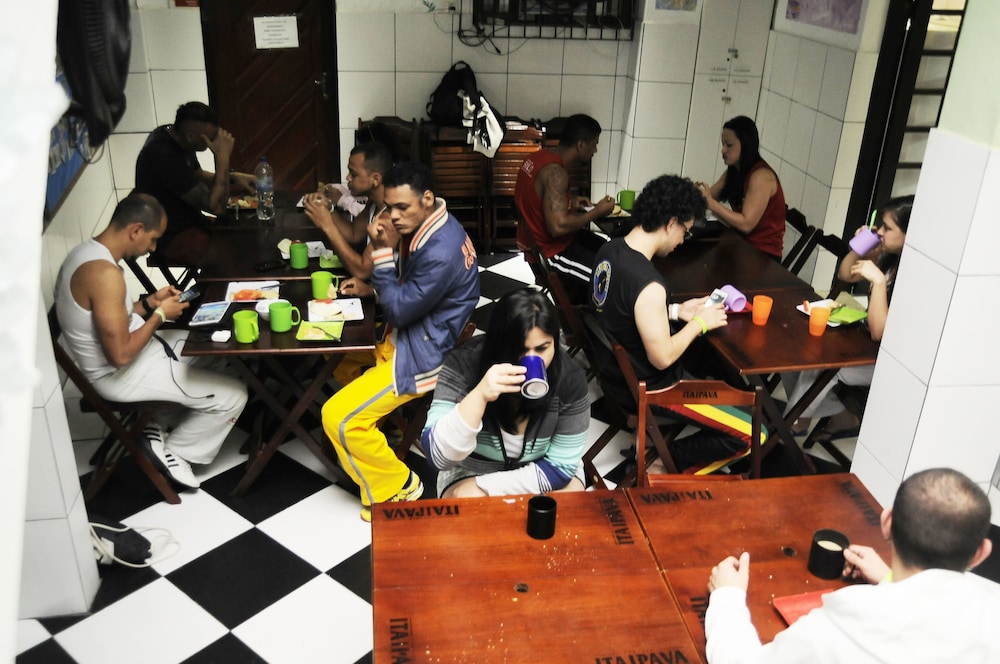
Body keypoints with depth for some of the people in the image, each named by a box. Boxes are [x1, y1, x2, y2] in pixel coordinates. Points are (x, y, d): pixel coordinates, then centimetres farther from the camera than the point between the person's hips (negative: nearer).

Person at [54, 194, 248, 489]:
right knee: (232, 395, -7)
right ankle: (173, 451, 14)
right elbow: (121, 355, -30)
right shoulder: (104, 272, -30)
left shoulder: (87, 252, 2)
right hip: (119, 375, -10)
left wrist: (149, 302, 4)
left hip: (118, 358, 10)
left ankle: (157, 421, 23)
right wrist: (159, 315, -16)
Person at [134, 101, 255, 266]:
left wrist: (234, 177, 0)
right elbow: (216, 206, -28)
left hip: (189, 221, 10)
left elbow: (197, 176, 17)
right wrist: (223, 157, -27)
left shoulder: (173, 134, -1)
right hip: (172, 238, -10)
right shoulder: (165, 157, -30)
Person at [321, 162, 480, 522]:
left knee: (338, 418, -12)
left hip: (424, 353, -10)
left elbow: (399, 311, -23)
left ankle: (395, 487, 6)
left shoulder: (442, 253, -30)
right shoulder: (430, 226, 1)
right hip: (412, 333, 10)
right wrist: (374, 283, 0)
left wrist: (381, 252, -23)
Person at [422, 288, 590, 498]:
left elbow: (560, 466, -16)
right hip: (472, 472, -2)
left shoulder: (570, 379, -22)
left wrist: (482, 487, -22)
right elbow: (438, 454, -31)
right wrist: (479, 396, -45)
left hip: (542, 473, 3)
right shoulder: (463, 364, -26)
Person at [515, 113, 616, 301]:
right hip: (548, 250, -10)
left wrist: (570, 204, 6)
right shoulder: (556, 172, -27)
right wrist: (597, 212, -20)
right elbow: (558, 226, -33)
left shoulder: (538, 157, 1)